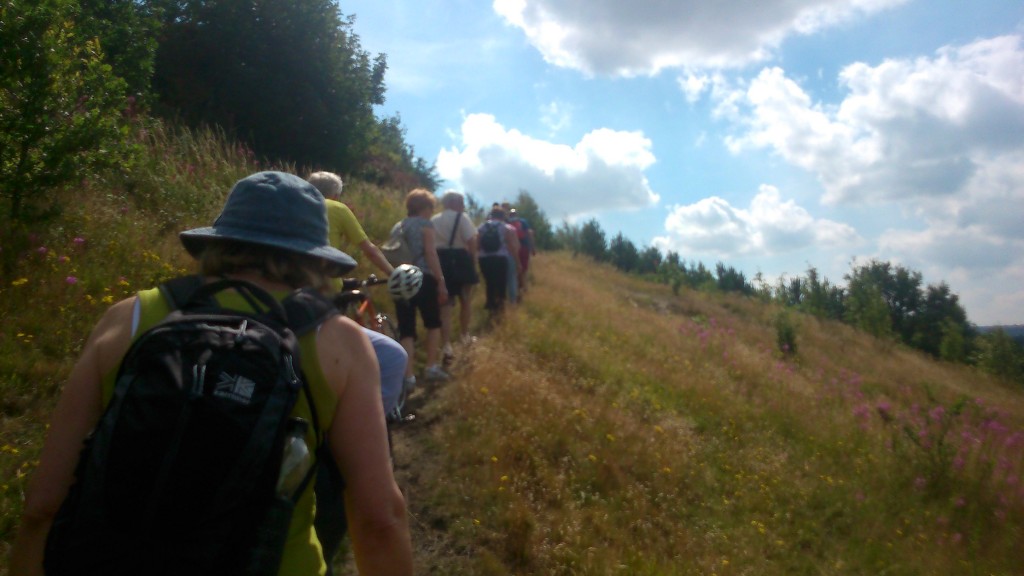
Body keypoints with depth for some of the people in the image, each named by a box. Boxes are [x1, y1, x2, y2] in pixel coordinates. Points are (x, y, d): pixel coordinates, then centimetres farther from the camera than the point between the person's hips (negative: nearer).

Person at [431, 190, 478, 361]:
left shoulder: (433, 220, 11)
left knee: (445, 304, 3)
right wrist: (473, 261, -3)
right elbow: (471, 241, -14)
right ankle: (465, 336, 31)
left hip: (440, 263, 4)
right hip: (459, 261, -4)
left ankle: (446, 345, -7)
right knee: (465, 301, 17)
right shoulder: (461, 218, -5)